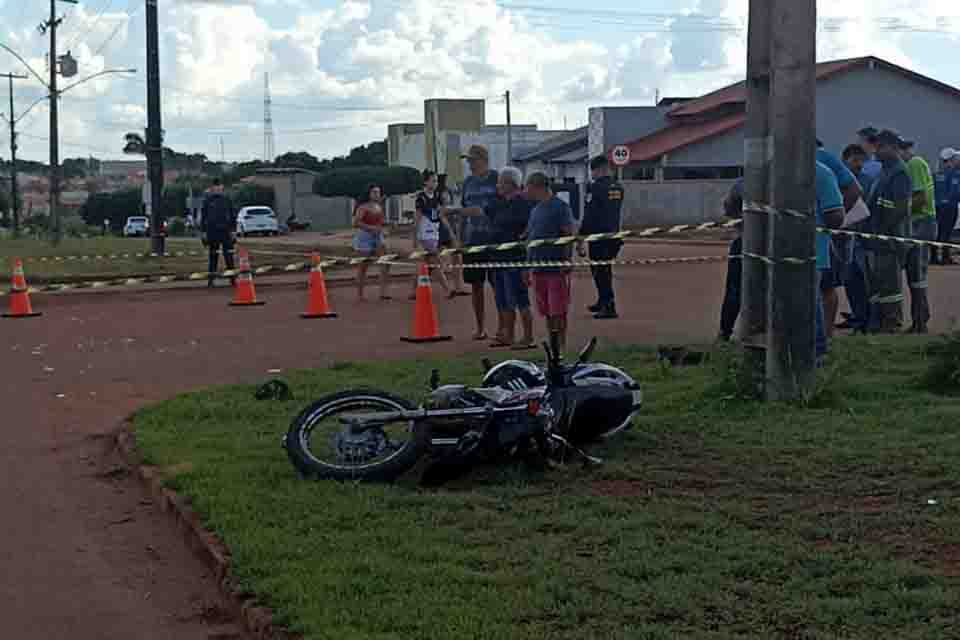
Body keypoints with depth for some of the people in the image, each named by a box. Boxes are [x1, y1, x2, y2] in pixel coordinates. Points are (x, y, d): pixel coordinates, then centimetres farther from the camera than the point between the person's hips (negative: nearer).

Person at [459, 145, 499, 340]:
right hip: (472, 240, 5)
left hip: (494, 240, -5)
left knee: (498, 284, -2)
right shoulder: (469, 182, 11)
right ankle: (480, 328, 17)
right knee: (476, 285, 8)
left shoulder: (497, 178, -4)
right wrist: (461, 238, 12)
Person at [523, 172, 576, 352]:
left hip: (556, 268, -7)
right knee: (547, 312, 11)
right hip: (538, 269, 7)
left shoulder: (560, 207, -7)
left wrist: (566, 262, -18)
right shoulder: (535, 210, 16)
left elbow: (569, 235, -11)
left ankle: (561, 345, 0)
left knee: (558, 312, -5)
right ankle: (552, 346, 17)